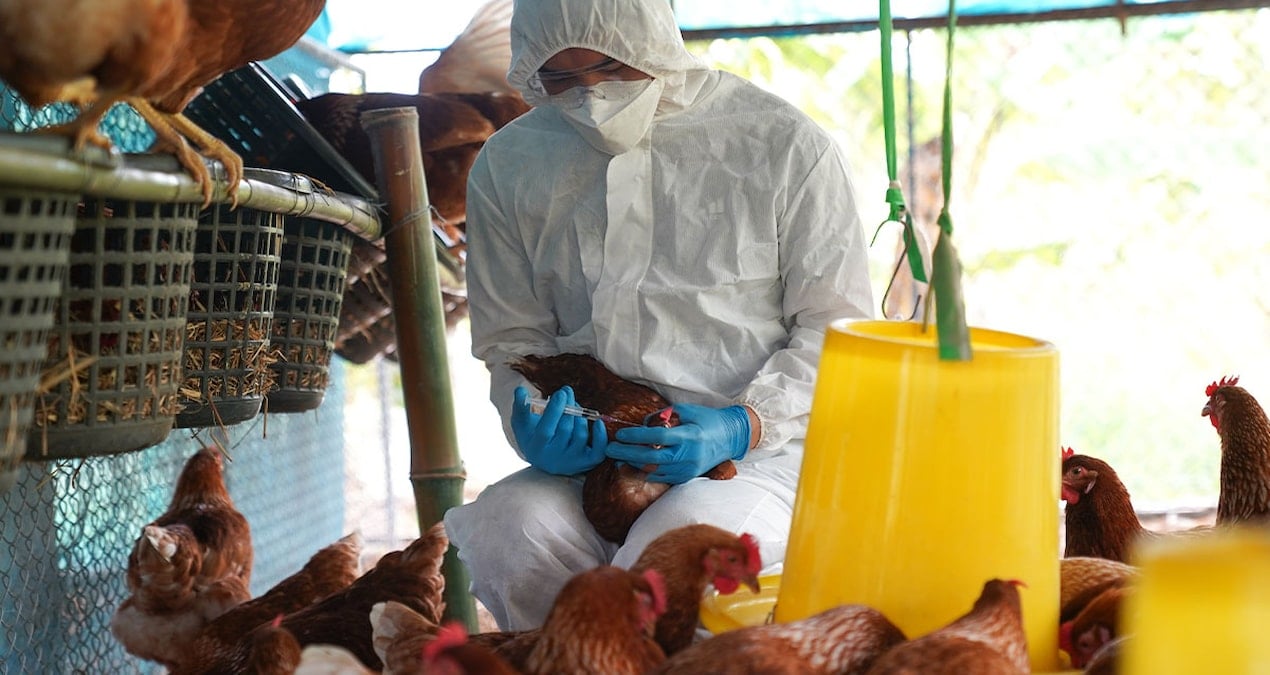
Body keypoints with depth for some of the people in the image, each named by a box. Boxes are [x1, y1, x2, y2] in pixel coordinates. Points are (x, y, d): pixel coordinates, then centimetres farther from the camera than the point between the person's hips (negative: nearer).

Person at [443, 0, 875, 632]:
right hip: (591, 458, 3)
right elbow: (512, 339, 16)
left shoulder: (782, 143, -1)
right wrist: (536, 428, -7)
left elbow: (837, 325, 3)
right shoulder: (507, 167, 9)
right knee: (505, 531, -30)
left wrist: (742, 427, -14)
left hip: (766, 446, -2)